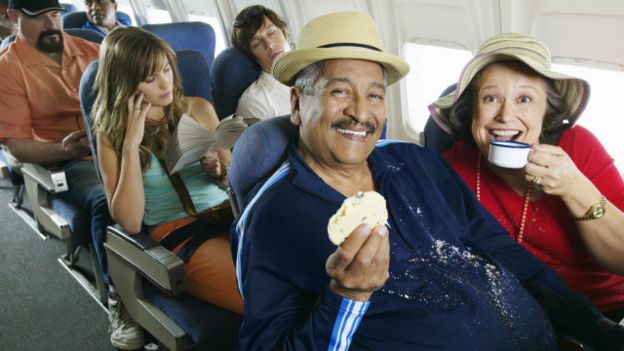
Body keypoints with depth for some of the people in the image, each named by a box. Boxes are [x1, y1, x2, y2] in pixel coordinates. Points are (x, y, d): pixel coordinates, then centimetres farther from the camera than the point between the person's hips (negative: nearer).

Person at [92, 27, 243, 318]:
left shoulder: (199, 109, 13)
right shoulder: (112, 135, 7)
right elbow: (129, 223, -5)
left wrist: (221, 172, -5)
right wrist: (131, 145, -8)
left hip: (229, 215, 4)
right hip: (176, 235, -4)